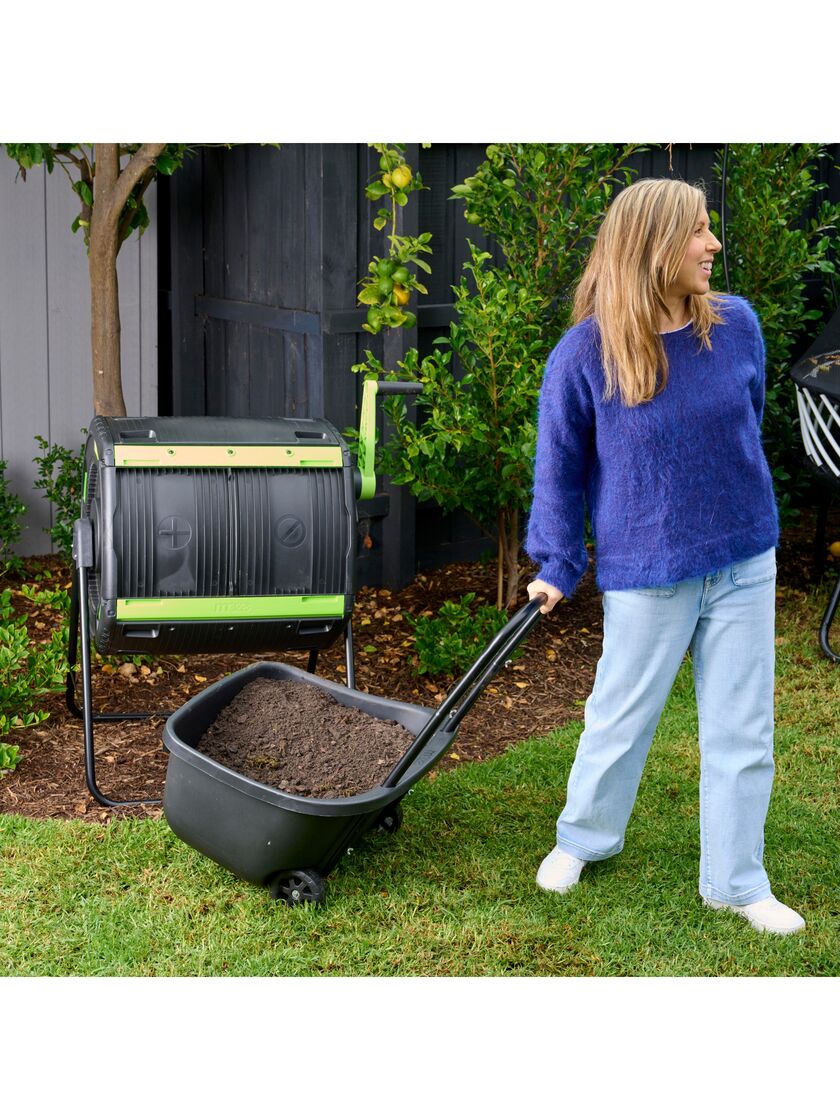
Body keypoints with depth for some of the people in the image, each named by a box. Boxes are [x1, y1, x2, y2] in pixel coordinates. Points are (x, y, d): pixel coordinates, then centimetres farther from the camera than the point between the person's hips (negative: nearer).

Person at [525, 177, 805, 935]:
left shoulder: (736, 325, -5)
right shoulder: (585, 353, -14)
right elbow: (560, 465, -4)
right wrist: (556, 567, -3)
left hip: (745, 565, 4)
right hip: (647, 575, -3)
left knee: (743, 731, 11)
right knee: (621, 719, 14)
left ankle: (737, 882, 27)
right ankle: (583, 839, 40)